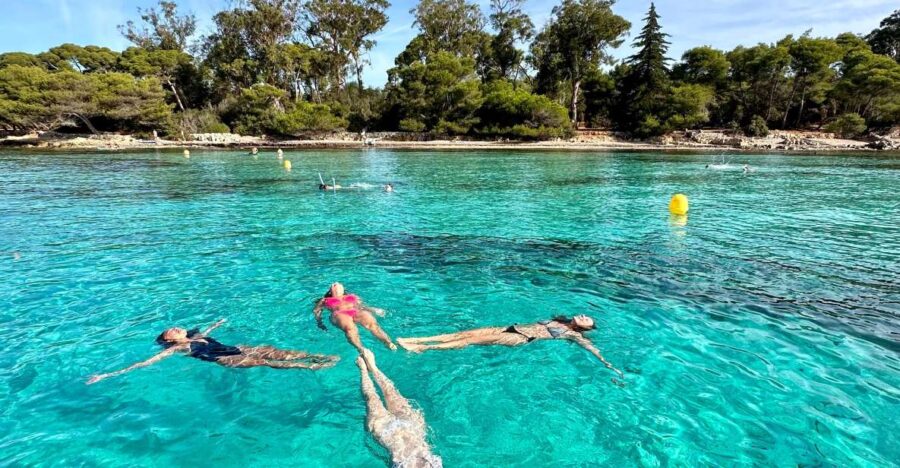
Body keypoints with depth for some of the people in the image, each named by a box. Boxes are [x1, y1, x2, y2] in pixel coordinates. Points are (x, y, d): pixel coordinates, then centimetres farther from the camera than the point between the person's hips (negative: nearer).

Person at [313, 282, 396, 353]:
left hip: (357, 312, 2)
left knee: (372, 323, -35)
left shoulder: (353, 296, 39)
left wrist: (375, 310, 10)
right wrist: (319, 321, 4)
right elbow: (316, 310, 25)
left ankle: (388, 343, -57)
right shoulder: (325, 300, 35)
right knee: (349, 327, -41)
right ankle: (361, 349, -64)